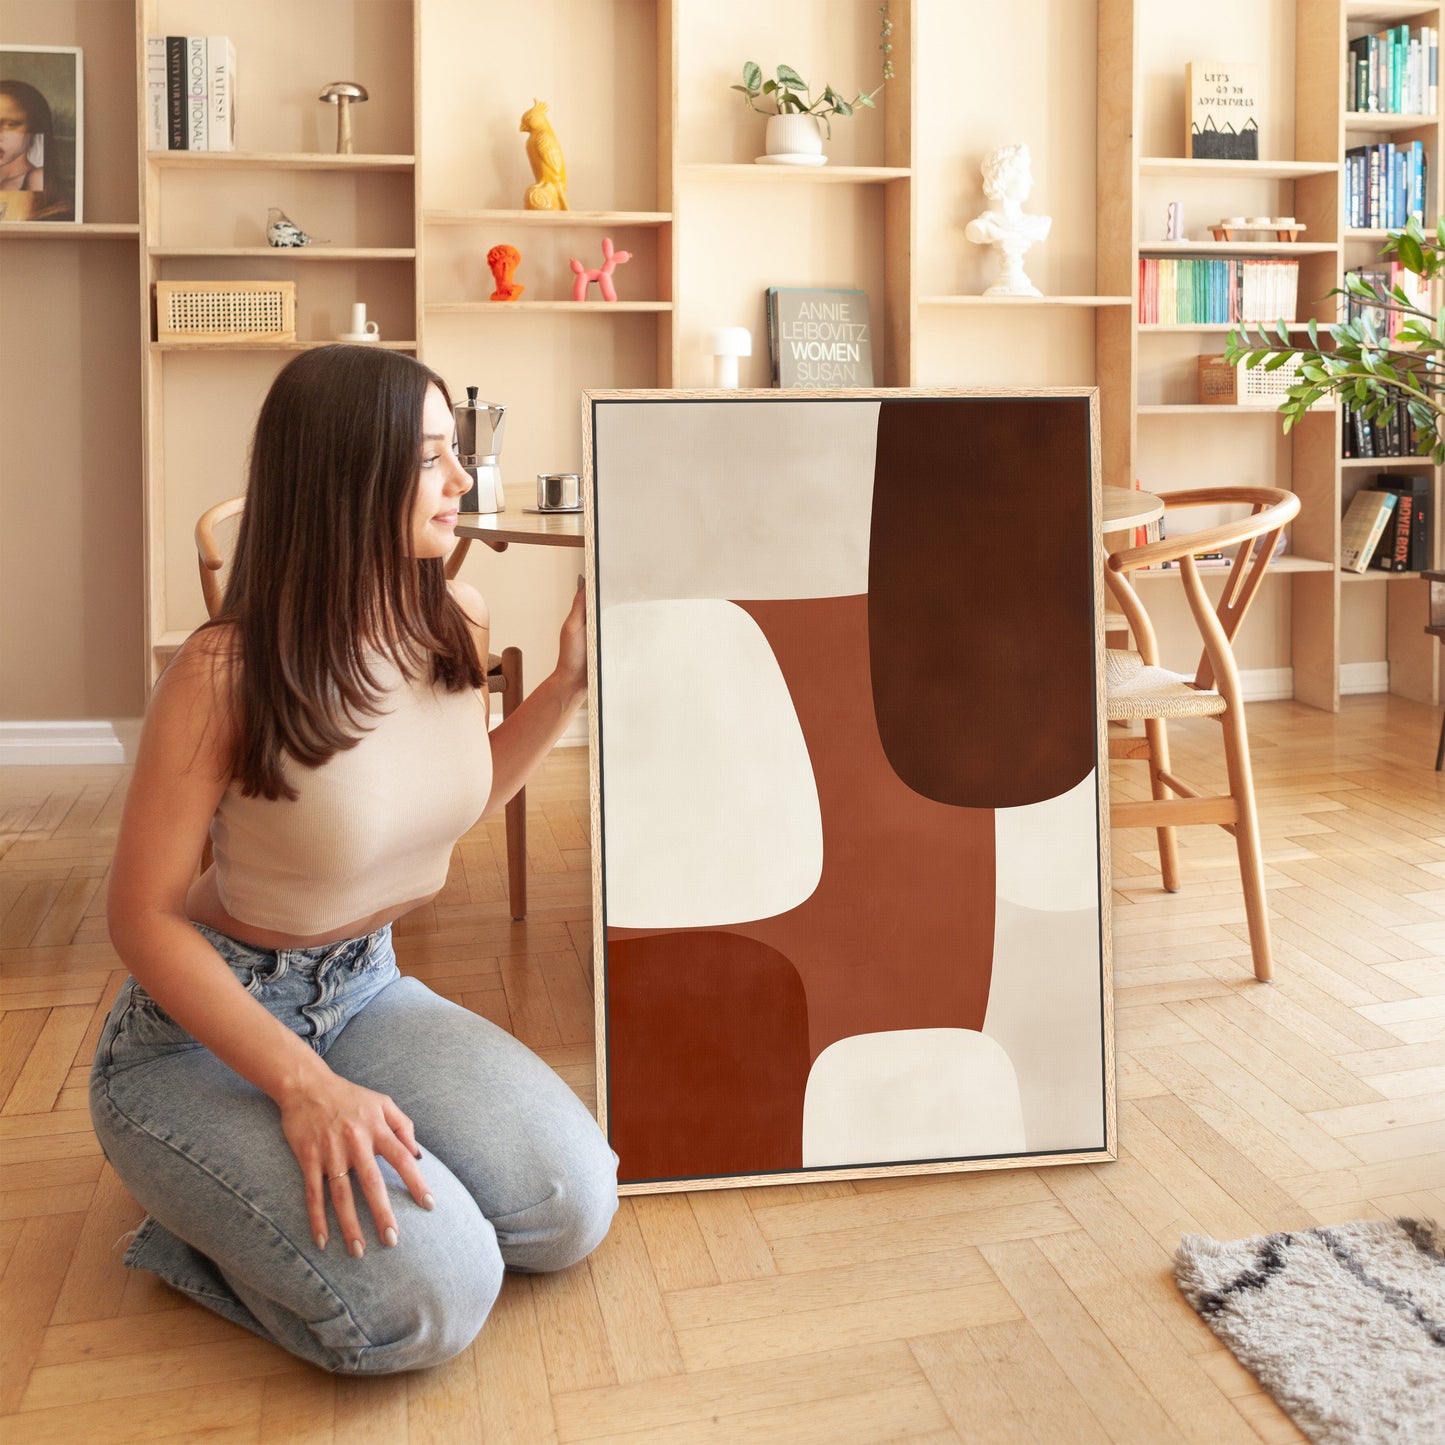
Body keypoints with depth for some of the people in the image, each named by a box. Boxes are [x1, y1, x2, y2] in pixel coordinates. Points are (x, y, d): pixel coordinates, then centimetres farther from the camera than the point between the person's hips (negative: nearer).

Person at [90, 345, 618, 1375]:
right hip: (197, 1030, -6)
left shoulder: (460, 625, -6)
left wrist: (571, 681, 1)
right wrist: (303, 1084, -26)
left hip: (365, 990, 6)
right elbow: (145, 918, -18)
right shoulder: (226, 674, -24)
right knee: (429, 1298, -22)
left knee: (573, 1210, -10)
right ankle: (204, 1232, 7)